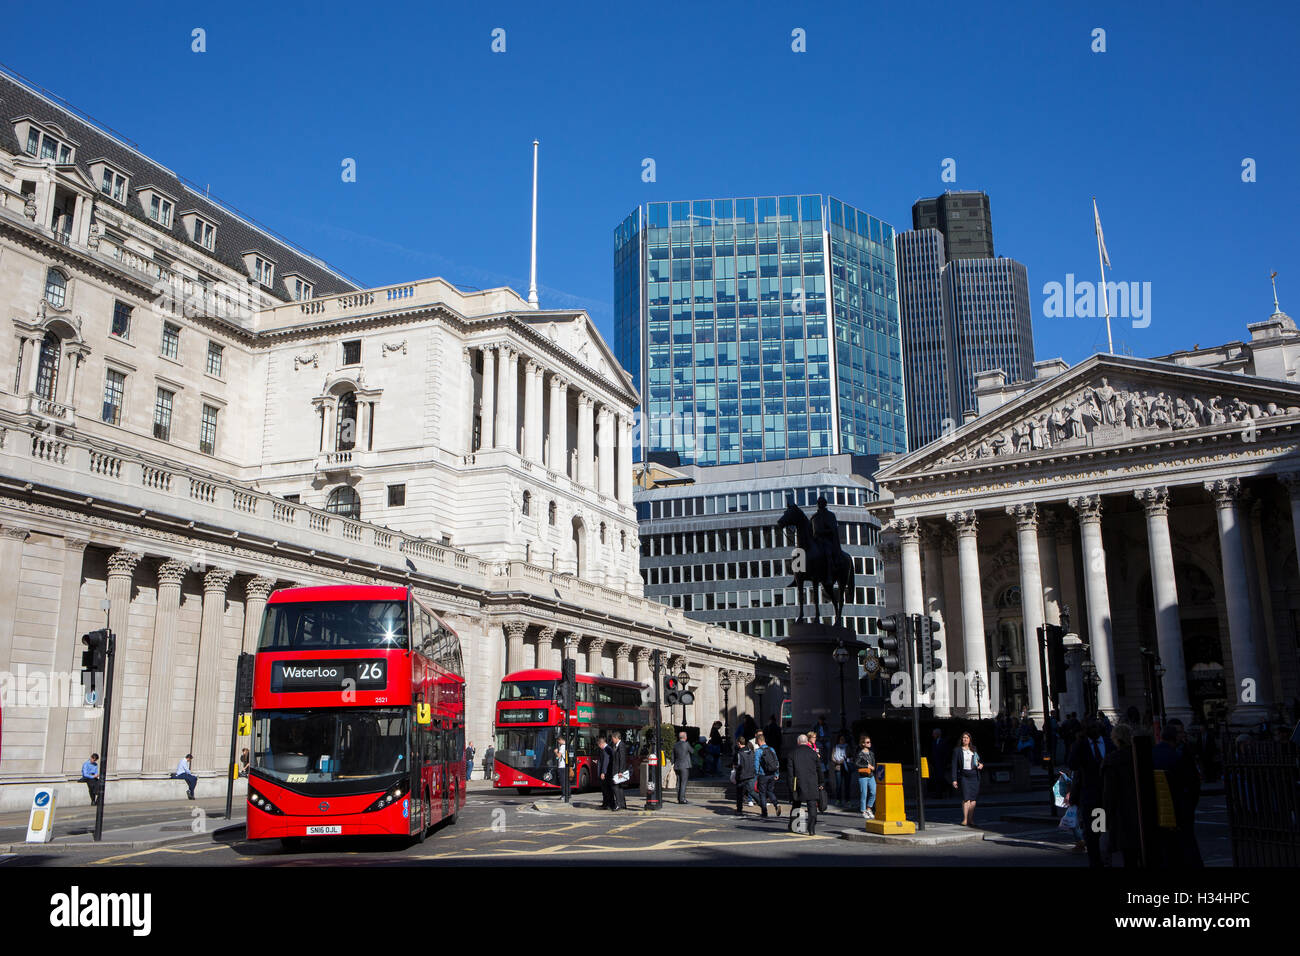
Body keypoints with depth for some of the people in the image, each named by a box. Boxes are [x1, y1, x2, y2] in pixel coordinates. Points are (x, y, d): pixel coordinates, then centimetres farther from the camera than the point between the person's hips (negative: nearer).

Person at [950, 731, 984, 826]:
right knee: (966, 798, -14)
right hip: (963, 776, -3)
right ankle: (965, 819, -12)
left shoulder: (973, 750, 14)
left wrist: (981, 765, 2)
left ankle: (970, 819, 6)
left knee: (973, 799, -1)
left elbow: (978, 761, 26)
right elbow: (954, 766, 2)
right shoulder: (957, 751, 4)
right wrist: (954, 779, -5)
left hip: (974, 776, 3)